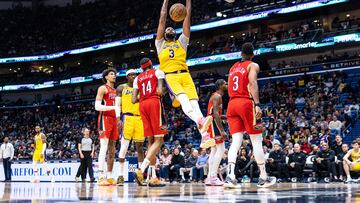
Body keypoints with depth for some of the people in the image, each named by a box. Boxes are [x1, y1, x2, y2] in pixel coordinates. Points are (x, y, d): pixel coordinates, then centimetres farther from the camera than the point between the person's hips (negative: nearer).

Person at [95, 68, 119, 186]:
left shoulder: (115, 91, 21)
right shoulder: (102, 88, -2)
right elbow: (97, 106, -13)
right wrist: (113, 107, -22)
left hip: (114, 120, 8)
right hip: (105, 119, -8)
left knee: (112, 149, 5)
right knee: (104, 147, -14)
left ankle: (109, 177, 7)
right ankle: (101, 177, -18)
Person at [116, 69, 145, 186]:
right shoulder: (121, 88, 8)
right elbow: (117, 104, 1)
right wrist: (118, 118, -12)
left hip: (140, 118, 4)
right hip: (127, 118, -4)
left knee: (140, 146, 5)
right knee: (124, 146, -10)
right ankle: (121, 175, -8)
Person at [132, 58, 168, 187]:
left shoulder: (137, 78, 19)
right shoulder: (158, 72, 7)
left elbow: (134, 100, 10)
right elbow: (160, 91, -11)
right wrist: (162, 91, 12)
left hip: (143, 105, 6)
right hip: (155, 103, -5)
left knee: (151, 141, 8)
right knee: (159, 140, -7)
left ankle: (153, 177, 1)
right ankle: (141, 170, -27)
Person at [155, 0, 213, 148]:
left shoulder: (181, 42, 29)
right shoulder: (160, 43, 25)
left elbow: (187, 18, 25)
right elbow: (162, 19, 23)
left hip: (185, 75, 2)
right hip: (170, 76, -2)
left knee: (194, 102, -18)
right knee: (184, 100, -29)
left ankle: (205, 136, -32)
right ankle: (201, 121, -55)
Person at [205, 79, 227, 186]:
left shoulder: (216, 96, 20)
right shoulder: (217, 96, -12)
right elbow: (215, 114, -22)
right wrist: (222, 131, -27)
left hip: (210, 124, 11)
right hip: (213, 123, -11)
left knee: (214, 150, 12)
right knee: (220, 149, -13)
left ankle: (210, 177, 12)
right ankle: (213, 177, -17)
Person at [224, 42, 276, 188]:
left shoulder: (233, 67, 22)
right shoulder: (253, 65, 3)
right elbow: (253, 83, -14)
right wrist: (257, 104, -22)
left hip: (232, 104, 6)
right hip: (246, 103, -6)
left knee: (236, 141, -1)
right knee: (256, 141, 2)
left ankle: (230, 176, -17)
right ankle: (263, 178, 6)